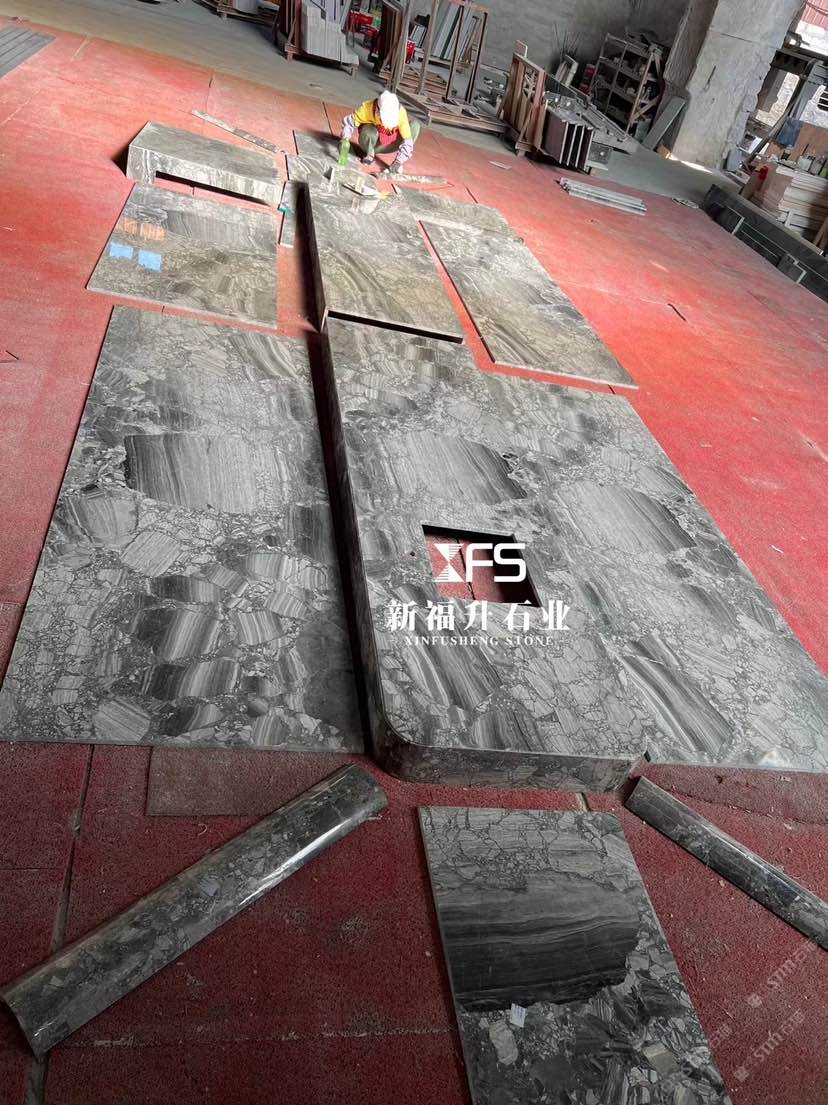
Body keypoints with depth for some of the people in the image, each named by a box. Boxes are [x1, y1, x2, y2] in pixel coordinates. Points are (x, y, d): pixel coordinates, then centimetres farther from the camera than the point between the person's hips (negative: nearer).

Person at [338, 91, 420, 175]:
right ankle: (369, 154, -3)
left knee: (415, 125, -19)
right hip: (369, 144, -2)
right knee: (370, 131, -37)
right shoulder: (366, 108, -30)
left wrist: (398, 162, -38)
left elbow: (407, 141, -29)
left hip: (387, 145, 2)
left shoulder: (401, 113, -29)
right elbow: (349, 122, -20)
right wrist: (344, 142, -36)